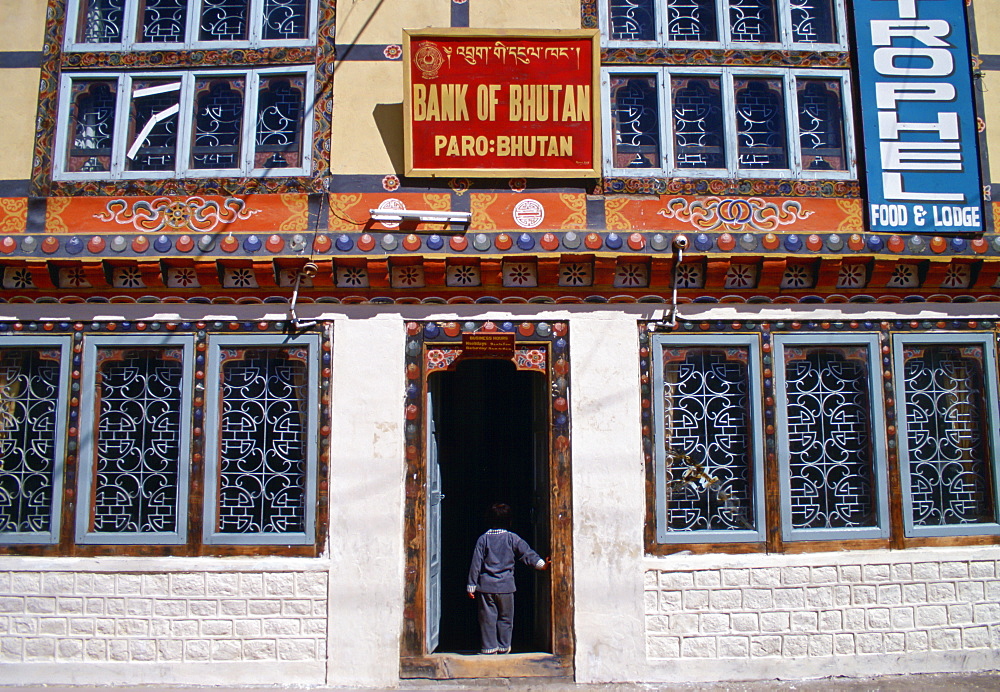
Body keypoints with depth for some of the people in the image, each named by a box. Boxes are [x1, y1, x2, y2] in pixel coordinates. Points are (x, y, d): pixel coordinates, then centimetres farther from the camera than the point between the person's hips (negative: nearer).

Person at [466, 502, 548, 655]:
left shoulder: (483, 539, 0)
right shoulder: (512, 538, -1)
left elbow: (476, 563, 0)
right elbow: (527, 553, -4)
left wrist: (471, 586, 3)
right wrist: (542, 564, -1)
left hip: (486, 586, 0)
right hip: (506, 585, 0)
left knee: (487, 618, 7)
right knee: (505, 619, 12)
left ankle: (489, 648, 9)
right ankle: (504, 648, 17)